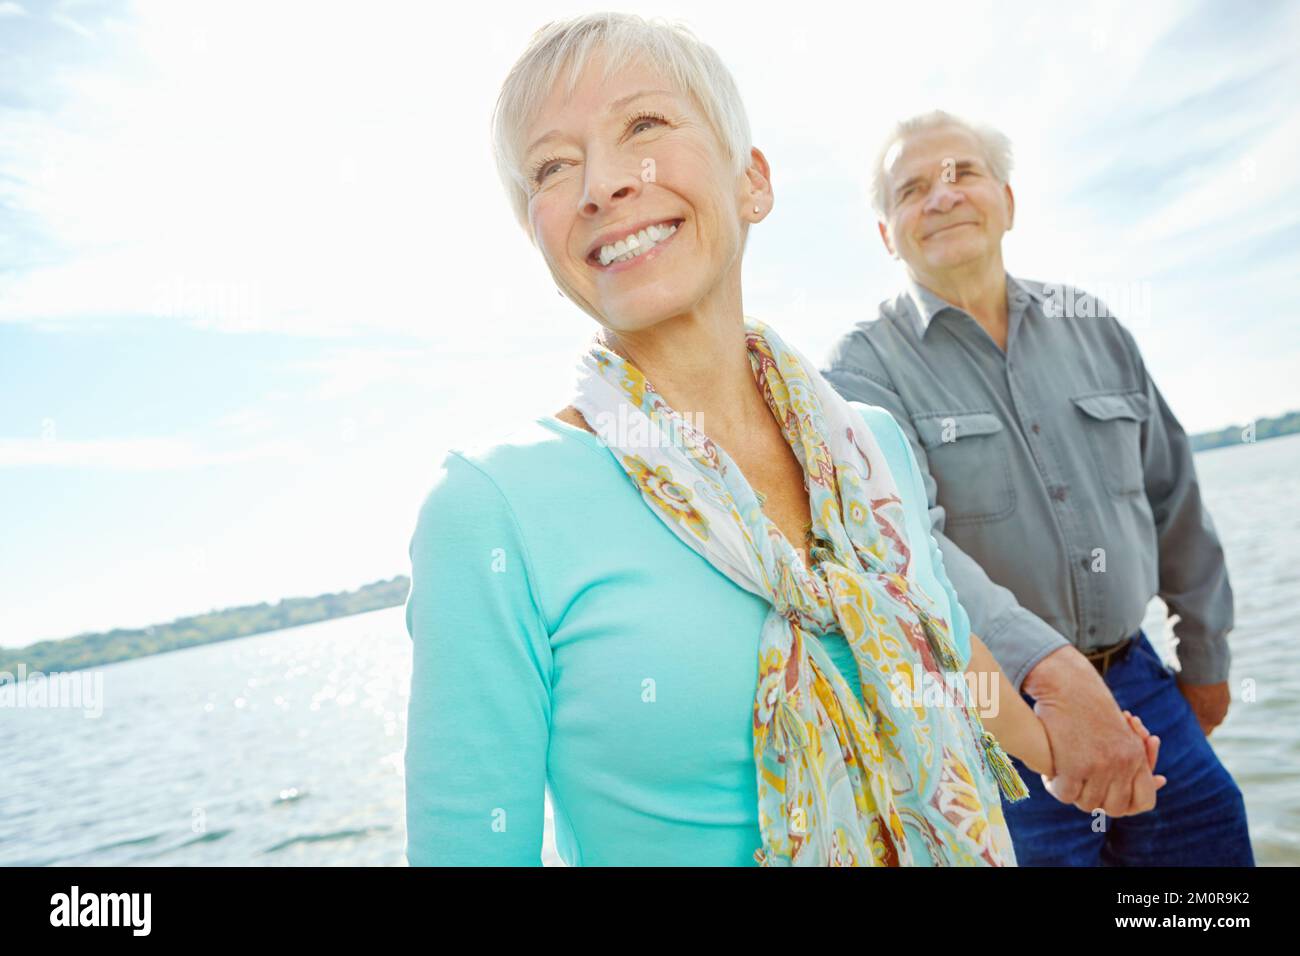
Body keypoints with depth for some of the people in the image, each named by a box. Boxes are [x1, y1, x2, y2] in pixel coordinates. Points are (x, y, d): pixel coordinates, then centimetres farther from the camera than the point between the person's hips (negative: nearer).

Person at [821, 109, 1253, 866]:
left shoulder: (1093, 326, 6)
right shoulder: (864, 367, -10)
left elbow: (1173, 499, 13)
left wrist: (1206, 654, 18)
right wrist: (1051, 669, -38)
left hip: (1135, 677, 5)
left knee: (1216, 839, 13)